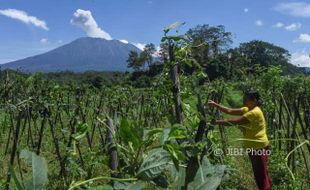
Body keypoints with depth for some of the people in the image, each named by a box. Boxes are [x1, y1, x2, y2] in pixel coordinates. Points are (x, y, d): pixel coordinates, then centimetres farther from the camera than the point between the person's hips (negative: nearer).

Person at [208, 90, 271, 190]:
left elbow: (234, 121, -27)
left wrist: (216, 122, -25)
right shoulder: (247, 110, 6)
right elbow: (230, 111, 2)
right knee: (258, 172, 21)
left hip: (259, 147, -9)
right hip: (253, 147, 9)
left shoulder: (255, 112, -24)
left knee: (261, 173, 4)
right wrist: (215, 105, -5)